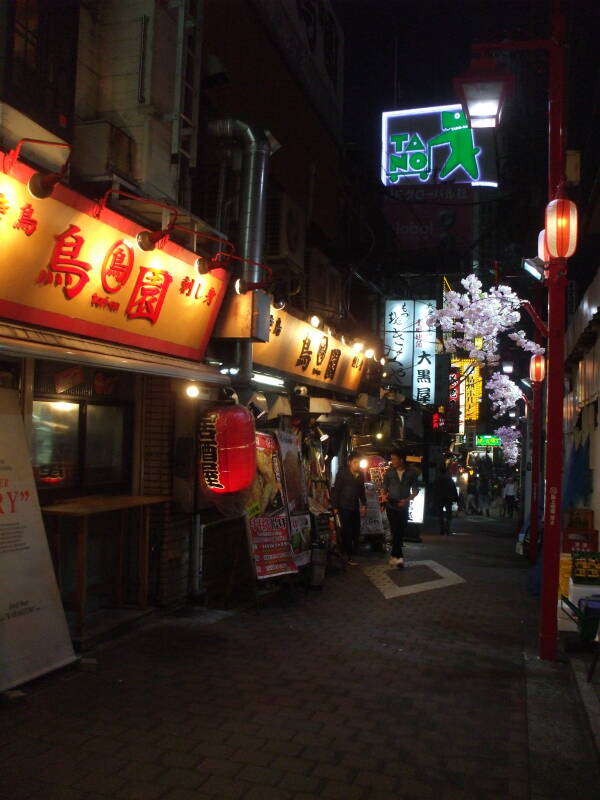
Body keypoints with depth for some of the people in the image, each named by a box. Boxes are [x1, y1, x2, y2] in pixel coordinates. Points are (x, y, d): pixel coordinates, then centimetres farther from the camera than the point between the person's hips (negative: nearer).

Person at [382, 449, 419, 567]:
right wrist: (384, 495, -12)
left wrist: (407, 500, -12)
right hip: (391, 506, -2)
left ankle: (394, 556, 19)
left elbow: (415, 490, 3)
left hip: (404, 507, 2)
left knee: (401, 532, 7)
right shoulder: (389, 472, 0)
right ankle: (399, 557, -9)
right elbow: (385, 486, 9)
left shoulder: (411, 473, -1)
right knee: (395, 531, -9)